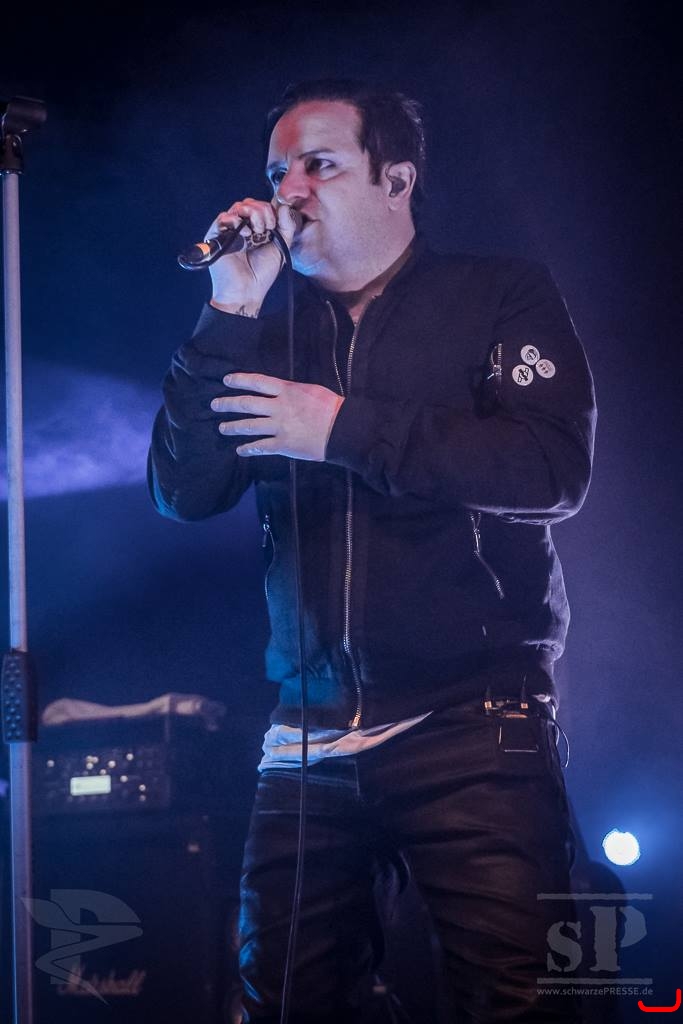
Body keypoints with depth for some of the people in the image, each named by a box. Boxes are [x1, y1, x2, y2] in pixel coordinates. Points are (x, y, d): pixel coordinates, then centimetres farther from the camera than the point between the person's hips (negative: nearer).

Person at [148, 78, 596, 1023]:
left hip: (474, 725, -4)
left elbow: (556, 468, -11)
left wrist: (347, 429, -13)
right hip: (309, 738, 4)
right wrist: (229, 319, -2)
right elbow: (184, 493, 6)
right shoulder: (272, 332, 16)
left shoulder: (499, 295, 5)